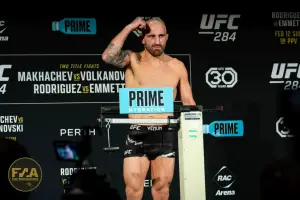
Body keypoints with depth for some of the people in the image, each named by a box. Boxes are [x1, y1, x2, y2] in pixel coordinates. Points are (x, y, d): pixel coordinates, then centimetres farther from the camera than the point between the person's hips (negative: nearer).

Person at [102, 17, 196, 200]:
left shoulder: (177, 66, 7)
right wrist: (129, 28, -16)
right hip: (138, 133, -2)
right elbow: (108, 57, -21)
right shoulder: (132, 60, 0)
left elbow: (188, 102, 10)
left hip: (165, 134, 2)